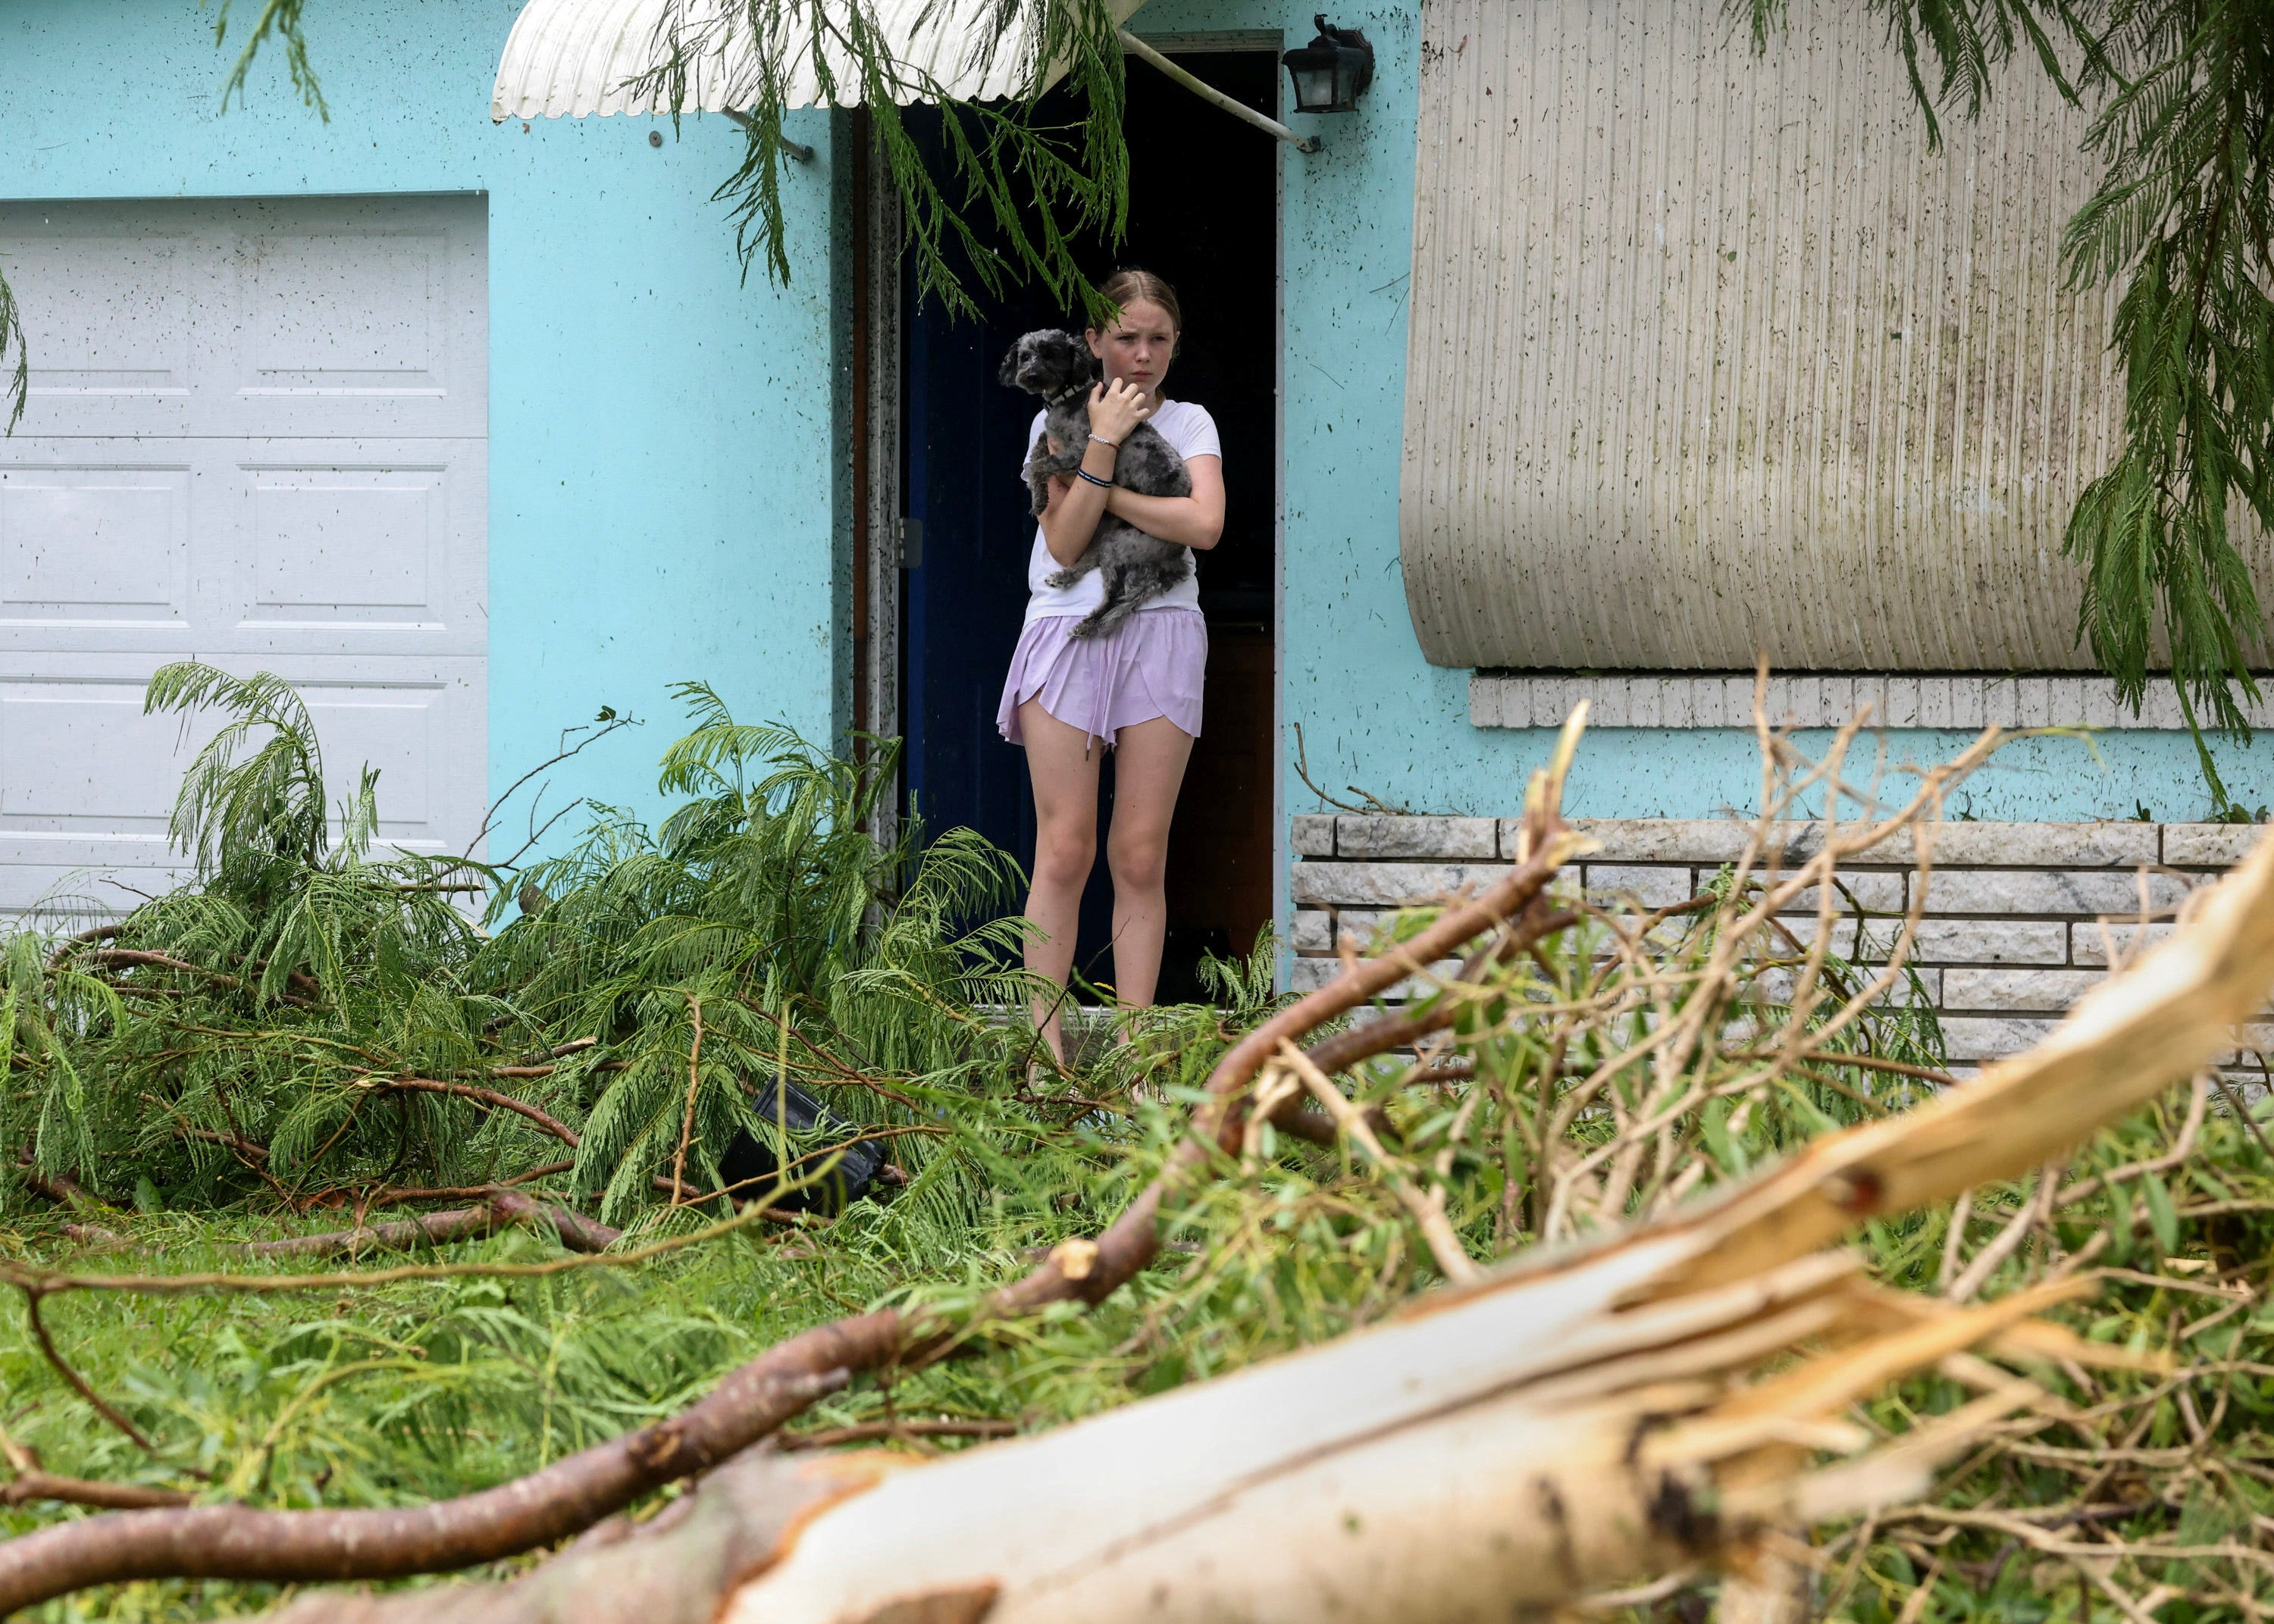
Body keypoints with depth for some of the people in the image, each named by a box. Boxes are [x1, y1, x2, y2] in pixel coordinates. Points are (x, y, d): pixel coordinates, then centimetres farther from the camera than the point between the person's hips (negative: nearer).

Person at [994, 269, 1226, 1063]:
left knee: (1141, 856, -1)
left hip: (1159, 638, 1)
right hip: (1068, 633, -1)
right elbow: (1065, 542, -5)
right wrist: (1104, 444, -11)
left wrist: (1099, 488, -8)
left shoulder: (1189, 424, 11)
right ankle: (1046, 1046, -6)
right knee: (1064, 850, -7)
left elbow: (1204, 523, -8)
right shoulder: (1058, 423, 8)